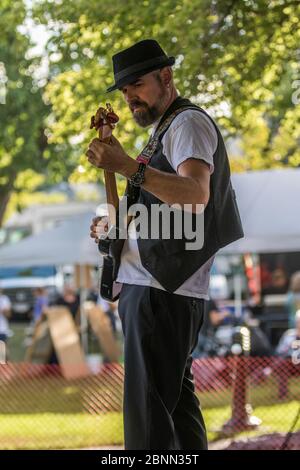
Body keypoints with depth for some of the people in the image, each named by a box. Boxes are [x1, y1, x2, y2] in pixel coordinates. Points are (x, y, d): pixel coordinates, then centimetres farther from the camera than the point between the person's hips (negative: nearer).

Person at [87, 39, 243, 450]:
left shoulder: (189, 122, -6)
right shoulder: (164, 131, 25)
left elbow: (196, 194, -24)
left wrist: (128, 167, -34)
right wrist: (116, 227, 11)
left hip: (162, 288, -11)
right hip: (149, 282, 11)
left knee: (148, 413, -14)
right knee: (177, 403, 12)